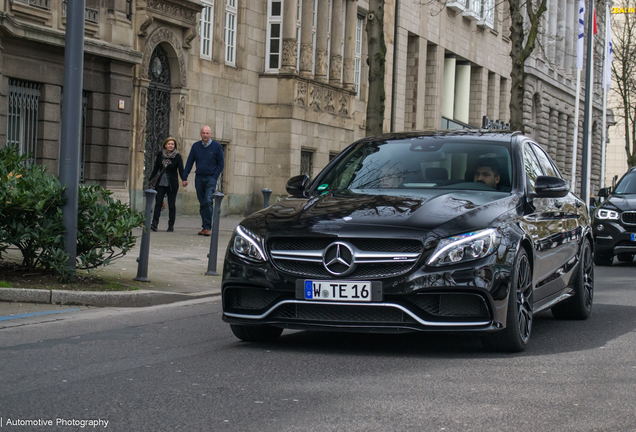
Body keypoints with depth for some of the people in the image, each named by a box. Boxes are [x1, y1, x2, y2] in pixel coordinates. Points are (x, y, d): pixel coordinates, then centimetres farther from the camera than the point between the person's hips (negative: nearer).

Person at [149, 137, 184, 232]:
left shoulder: (177, 157, -2)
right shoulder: (160, 155, 5)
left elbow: (181, 170, -7)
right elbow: (155, 169, 12)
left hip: (172, 184, -2)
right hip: (161, 183, 2)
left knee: (171, 205, 1)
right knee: (158, 203, -7)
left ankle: (171, 225, 8)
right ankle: (154, 223, -9)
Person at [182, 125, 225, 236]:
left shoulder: (217, 146, -1)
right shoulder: (196, 146, 6)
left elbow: (221, 163, 3)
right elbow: (189, 162, 8)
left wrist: (215, 177, -8)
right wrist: (184, 178, 2)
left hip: (211, 178, -3)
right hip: (199, 178, 3)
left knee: (208, 201, -17)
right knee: (202, 203, 6)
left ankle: (207, 227, -16)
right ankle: (204, 228, 12)